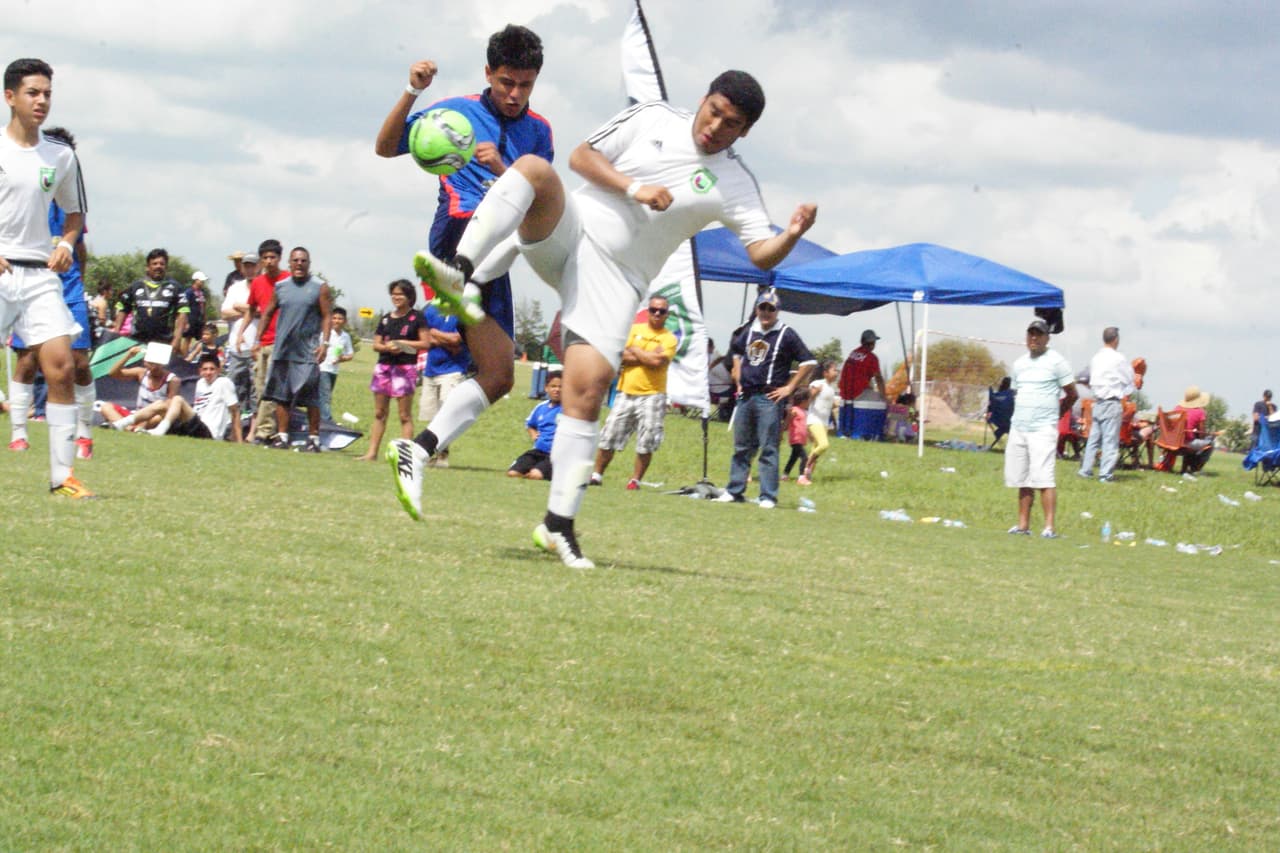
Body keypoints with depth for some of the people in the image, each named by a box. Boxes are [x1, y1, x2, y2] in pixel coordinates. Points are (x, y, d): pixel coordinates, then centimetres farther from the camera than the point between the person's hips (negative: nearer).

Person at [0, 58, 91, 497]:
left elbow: (74, 213, 23)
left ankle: (62, 474, -4)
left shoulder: (61, 157, 10)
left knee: (61, 367, -8)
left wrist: (65, 245, 3)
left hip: (41, 275, 3)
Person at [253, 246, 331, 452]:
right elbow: (268, 314, 18)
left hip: (307, 353, -4)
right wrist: (258, 341, 13)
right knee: (281, 395, 3)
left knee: (311, 398, -5)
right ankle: (282, 436, 7)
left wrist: (324, 343, -12)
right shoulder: (280, 287, 11)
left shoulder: (319, 288, 2)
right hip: (282, 349, 4)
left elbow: (326, 317, -1)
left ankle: (313, 438, 0)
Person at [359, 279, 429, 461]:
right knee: (379, 413, 7)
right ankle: (372, 452, 9)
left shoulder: (416, 318, 1)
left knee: (405, 415, -5)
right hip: (384, 366, 5)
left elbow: (425, 343, -3)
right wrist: (388, 347, -8)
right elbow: (376, 344, 13)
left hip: (405, 367, -5)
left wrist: (401, 343, -10)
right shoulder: (386, 319, 15)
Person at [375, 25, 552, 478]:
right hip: (457, 227, -5)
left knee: (498, 376, -1)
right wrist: (413, 92, -4)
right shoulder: (455, 111, 11)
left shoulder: (537, 131, 17)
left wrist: (501, 171, -12)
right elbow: (385, 147, 8)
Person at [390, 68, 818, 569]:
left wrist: (792, 235, -25)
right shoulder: (653, 119, 6)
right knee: (535, 167, -30)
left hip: (616, 279, 0)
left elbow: (761, 254, -4)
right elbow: (581, 156, 4)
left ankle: (559, 526, -6)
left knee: (587, 391, -14)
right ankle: (461, 272, -38)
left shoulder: (733, 185, 3)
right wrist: (632, 188, -11)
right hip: (569, 233, 0)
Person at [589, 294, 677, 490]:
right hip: (626, 392, 3)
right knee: (609, 437, 4)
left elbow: (657, 361, -15)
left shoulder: (669, 339, 2)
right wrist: (647, 357, -10)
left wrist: (635, 351, -3)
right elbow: (621, 356, -2)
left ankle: (636, 480, 7)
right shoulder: (634, 330, 10)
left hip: (652, 395, -3)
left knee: (646, 443, -5)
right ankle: (596, 474, 15)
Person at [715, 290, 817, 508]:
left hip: (769, 398, -6)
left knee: (768, 449, -7)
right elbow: (736, 351, 33)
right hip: (745, 397, 6)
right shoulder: (749, 331, 13)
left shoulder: (786, 334, -4)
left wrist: (789, 388, -8)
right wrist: (738, 378, 21)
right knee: (742, 447, 11)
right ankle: (734, 491, 18)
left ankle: (768, 497, -7)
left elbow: (808, 362, -7)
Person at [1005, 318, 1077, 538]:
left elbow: (1072, 394, 1)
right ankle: (1023, 524, 10)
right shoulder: (1019, 363, 16)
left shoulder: (1056, 361, -3)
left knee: (1043, 478, -14)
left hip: (1043, 428, -6)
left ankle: (1050, 526, -16)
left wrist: (1056, 414, 10)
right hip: (1018, 427, 6)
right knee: (1022, 479, 5)